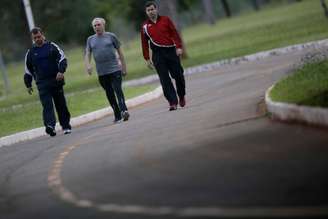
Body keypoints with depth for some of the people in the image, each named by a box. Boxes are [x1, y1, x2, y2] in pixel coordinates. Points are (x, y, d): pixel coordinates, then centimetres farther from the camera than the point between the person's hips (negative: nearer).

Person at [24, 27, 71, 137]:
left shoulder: (52, 46, 5)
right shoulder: (30, 52, 11)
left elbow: (62, 59, 0)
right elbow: (28, 70, 17)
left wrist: (61, 71, -17)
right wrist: (28, 85, 13)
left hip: (56, 80, 0)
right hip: (42, 83, 0)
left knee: (61, 104, 6)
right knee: (47, 104, -15)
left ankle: (66, 126, 15)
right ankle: (50, 126, -28)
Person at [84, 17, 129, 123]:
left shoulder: (111, 36, 3)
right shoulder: (90, 39, 10)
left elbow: (119, 52, 7)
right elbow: (87, 54, 7)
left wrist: (124, 67, 6)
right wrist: (87, 65, -12)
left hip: (115, 69, -3)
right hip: (101, 73, 3)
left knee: (118, 90, -17)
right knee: (109, 94, 7)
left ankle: (123, 110, -28)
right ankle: (117, 116, 14)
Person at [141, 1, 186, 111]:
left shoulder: (165, 20, 7)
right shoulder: (145, 26, 8)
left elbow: (174, 33, 3)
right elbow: (144, 43, 9)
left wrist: (179, 47, -7)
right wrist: (147, 59, 6)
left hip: (171, 51, 0)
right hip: (158, 54, 0)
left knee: (178, 75, 3)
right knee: (164, 79, -8)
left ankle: (182, 96, 26)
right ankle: (173, 102, -8)